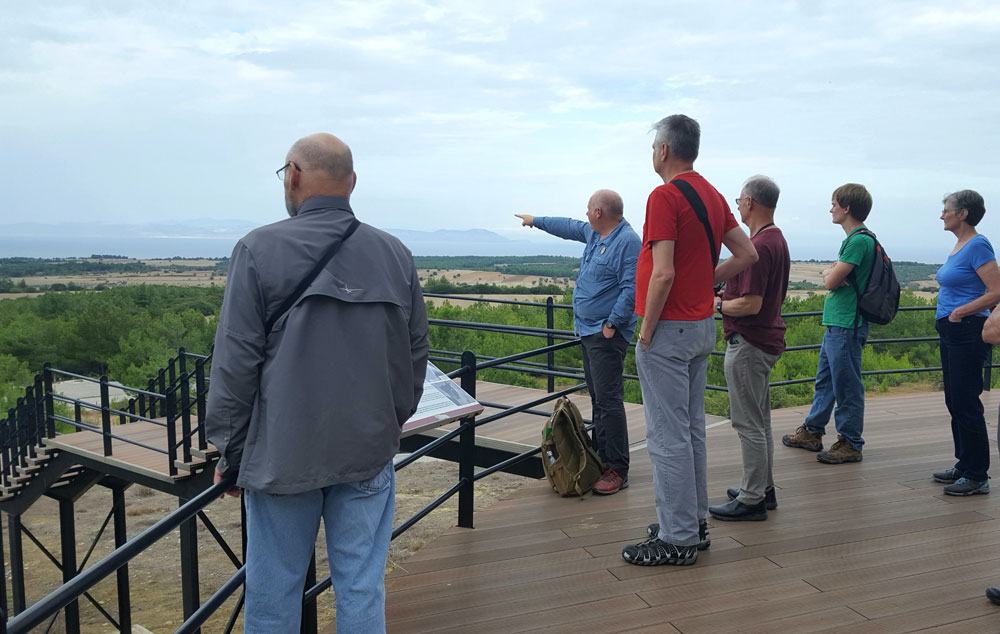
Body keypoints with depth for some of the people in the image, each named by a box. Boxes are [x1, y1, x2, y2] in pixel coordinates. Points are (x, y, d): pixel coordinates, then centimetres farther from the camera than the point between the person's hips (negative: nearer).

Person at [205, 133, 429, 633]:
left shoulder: (259, 249, -8)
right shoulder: (395, 255, 4)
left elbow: (235, 364, -8)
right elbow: (416, 354, 10)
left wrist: (230, 453, 1)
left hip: (283, 455, -3)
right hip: (369, 452, 3)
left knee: (273, 592, 12)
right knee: (362, 590, 12)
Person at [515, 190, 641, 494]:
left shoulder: (628, 241, -16)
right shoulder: (593, 233, 14)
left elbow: (632, 288, -22)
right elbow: (569, 227, 34)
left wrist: (612, 324, -20)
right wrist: (535, 221, 45)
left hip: (607, 335, -10)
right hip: (588, 332, 10)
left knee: (608, 400, -11)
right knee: (597, 398, 13)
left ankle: (617, 471, -7)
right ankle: (603, 459, 21)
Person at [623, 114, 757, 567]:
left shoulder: (665, 196, -16)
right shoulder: (712, 195, 12)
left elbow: (663, 273, -23)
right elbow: (747, 254, 14)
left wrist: (647, 329, -14)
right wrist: (706, 280, 13)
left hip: (669, 329, -9)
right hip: (703, 325, 9)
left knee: (667, 436, -3)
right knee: (691, 428, 17)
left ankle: (676, 540, 4)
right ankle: (694, 522, 27)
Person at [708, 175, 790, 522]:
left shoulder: (758, 246, -21)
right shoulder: (777, 239, 12)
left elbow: (751, 305, -26)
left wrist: (719, 305, -10)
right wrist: (730, 292, 13)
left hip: (748, 343, -11)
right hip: (767, 338, 11)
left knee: (748, 423, -4)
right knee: (760, 419, 18)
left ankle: (752, 500, 4)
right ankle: (763, 488, 29)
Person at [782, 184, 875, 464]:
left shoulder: (859, 241, -17)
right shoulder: (854, 239, 15)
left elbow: (831, 281, -19)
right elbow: (830, 277, 15)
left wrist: (831, 274, 2)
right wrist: (832, 274, -7)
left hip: (847, 326, -10)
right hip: (836, 323, 10)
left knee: (847, 386, -1)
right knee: (825, 380, 18)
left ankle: (850, 444, 10)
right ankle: (812, 432, 29)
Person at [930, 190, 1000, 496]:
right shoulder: (958, 246, 13)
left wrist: (960, 312, -18)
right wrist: (947, 313, 14)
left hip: (967, 333, -10)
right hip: (950, 333, 10)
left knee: (966, 404, -5)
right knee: (955, 402, 15)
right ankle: (964, 465, 26)